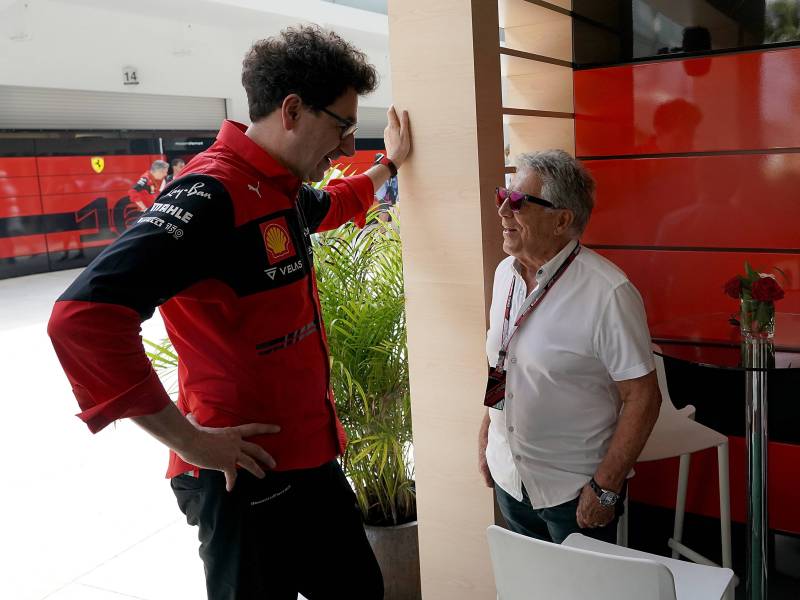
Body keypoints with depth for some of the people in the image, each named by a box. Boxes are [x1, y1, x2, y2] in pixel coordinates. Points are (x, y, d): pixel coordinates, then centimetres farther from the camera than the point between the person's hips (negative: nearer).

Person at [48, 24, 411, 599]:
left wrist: (388, 165, 43)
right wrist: (188, 438, -27)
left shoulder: (282, 189, 7)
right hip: (249, 478, -9)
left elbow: (327, 206, 33)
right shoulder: (212, 194, -23)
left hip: (312, 460, 9)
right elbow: (84, 316, -33)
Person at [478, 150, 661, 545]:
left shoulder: (608, 293, -21)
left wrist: (605, 488, -17)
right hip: (508, 477, 6)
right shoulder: (505, 273, 0)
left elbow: (642, 397, -18)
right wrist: (485, 440, 11)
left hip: (574, 491, -6)